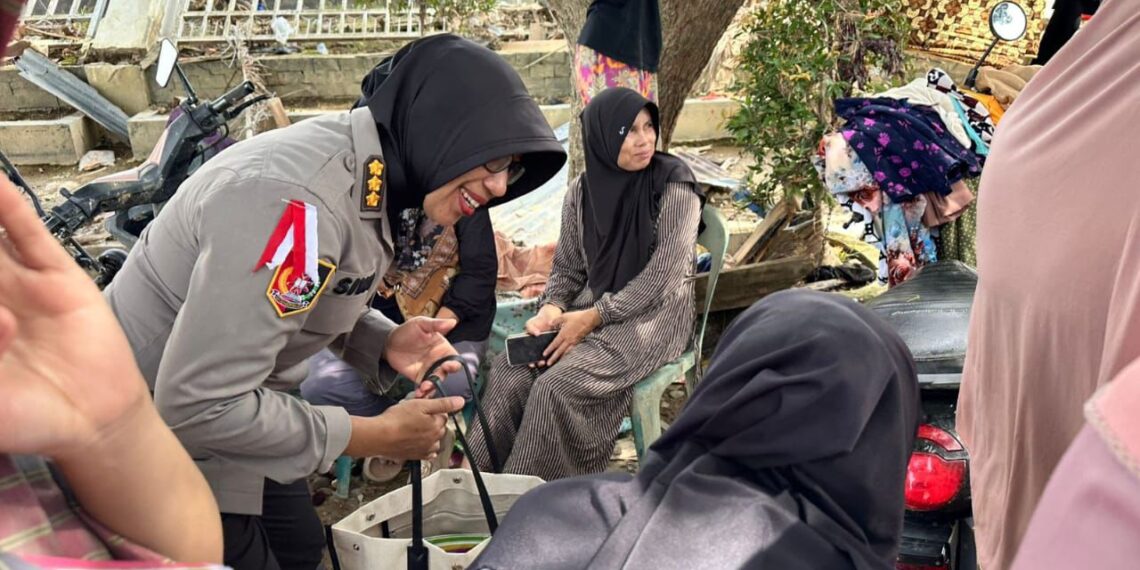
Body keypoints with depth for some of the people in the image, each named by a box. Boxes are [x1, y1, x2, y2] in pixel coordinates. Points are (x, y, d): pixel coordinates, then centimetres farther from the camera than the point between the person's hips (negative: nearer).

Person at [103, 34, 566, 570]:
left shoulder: (369, 178, -2)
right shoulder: (299, 198, -33)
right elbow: (199, 404, -34)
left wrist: (385, 342, -8)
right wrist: (379, 437, -24)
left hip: (214, 420, 9)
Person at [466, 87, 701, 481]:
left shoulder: (674, 186, -13)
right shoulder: (582, 193, 2)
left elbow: (662, 277, -16)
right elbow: (567, 268, 10)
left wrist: (593, 318, -19)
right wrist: (551, 309, -12)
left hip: (653, 316, -5)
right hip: (591, 309, 5)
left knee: (557, 385, -26)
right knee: (509, 369, -17)